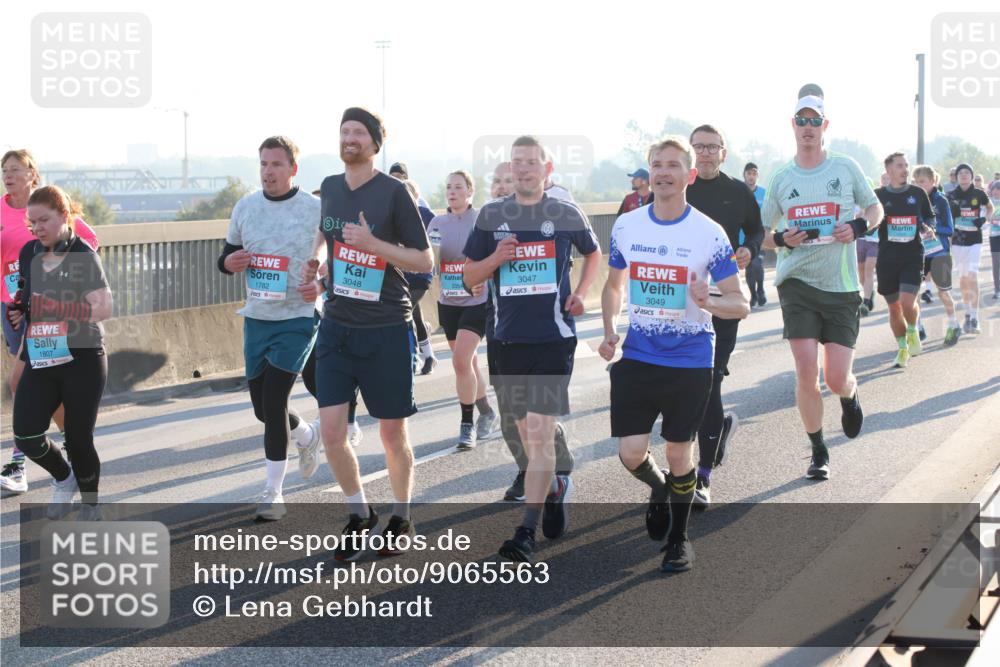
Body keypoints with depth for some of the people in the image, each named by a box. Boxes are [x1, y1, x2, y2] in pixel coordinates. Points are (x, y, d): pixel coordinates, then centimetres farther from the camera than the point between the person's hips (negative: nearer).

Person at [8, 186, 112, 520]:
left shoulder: (83, 256, -10)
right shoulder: (28, 254, 7)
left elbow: (103, 308, -19)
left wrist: (58, 307, -28)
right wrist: (18, 311, 3)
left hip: (83, 360, -4)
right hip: (40, 362, 5)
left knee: (78, 439, 1)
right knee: (26, 436, -10)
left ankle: (91, 505, 26)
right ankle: (63, 478, 21)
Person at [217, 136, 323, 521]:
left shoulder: (315, 210, -7)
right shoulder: (245, 207, 6)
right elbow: (226, 255, 16)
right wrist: (229, 262, -7)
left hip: (297, 319, -5)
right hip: (256, 318, 5)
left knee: (274, 403, -13)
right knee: (263, 407, 13)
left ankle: (273, 493, -2)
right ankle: (307, 436, 45)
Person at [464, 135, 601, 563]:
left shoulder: (566, 214, 2)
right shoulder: (492, 215, 6)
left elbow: (593, 253, 20)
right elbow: (470, 277, 9)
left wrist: (581, 293, 4)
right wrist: (496, 258, -10)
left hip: (554, 336, -3)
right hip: (510, 337, 3)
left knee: (540, 432, -12)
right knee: (526, 429, 13)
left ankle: (526, 533, -12)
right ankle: (555, 487, 41)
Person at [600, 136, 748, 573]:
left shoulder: (709, 233, -9)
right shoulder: (626, 226, 1)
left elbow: (740, 304, -7)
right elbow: (614, 285, 16)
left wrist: (709, 303, -29)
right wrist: (610, 329, 0)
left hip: (690, 359, -2)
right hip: (636, 356, 2)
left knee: (678, 453, 6)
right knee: (631, 453, -3)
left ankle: (679, 539, 27)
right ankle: (659, 490, 33)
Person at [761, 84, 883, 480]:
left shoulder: (846, 168, 2)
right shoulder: (782, 179, 4)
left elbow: (875, 209, 15)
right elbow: (762, 236, 13)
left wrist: (858, 228, -7)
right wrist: (783, 239, -9)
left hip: (841, 286, 0)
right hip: (797, 284, 1)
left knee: (836, 380, -3)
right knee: (806, 374, -7)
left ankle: (851, 395, 36)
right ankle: (818, 453, 10)